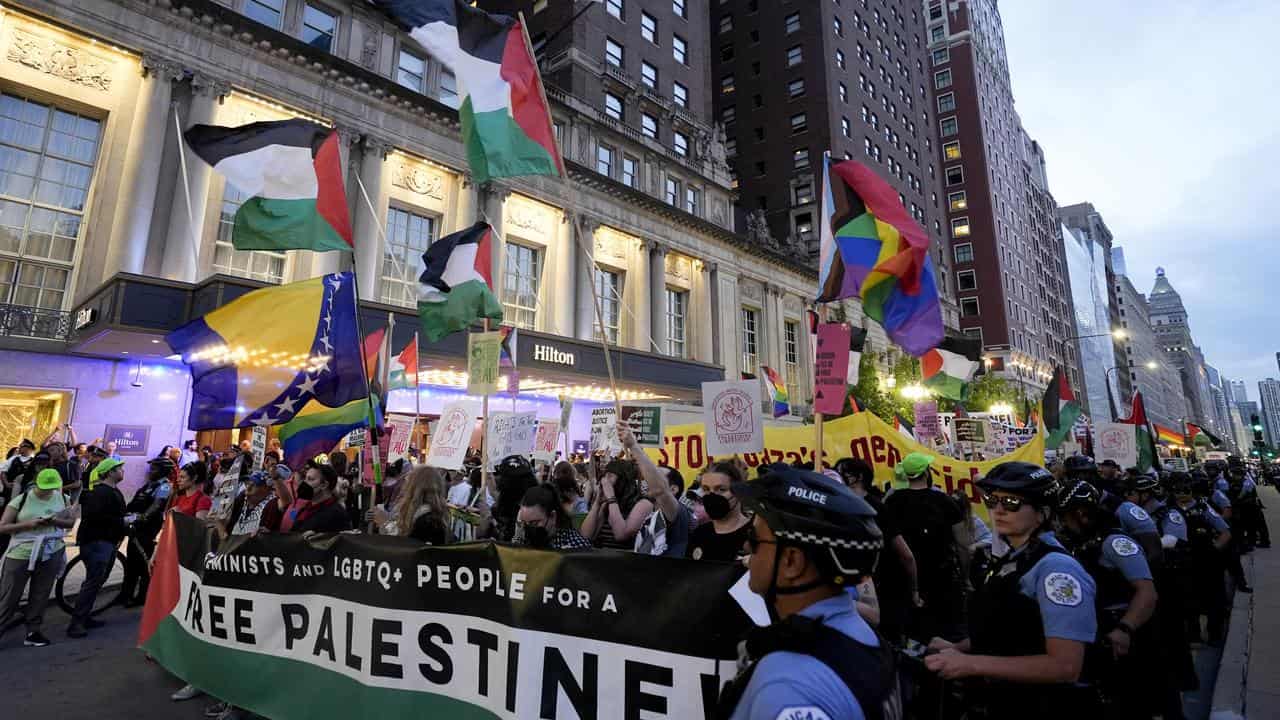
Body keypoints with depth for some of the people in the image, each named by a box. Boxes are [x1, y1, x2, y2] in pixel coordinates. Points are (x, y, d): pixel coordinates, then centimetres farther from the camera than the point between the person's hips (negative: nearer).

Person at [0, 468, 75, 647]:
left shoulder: (62, 498, 3)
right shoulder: (22, 499, -8)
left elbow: (71, 522, 9)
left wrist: (55, 521, -12)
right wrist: (28, 524, -23)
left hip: (50, 555, 3)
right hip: (20, 555, -3)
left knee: (40, 595, 8)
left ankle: (33, 632, 19)